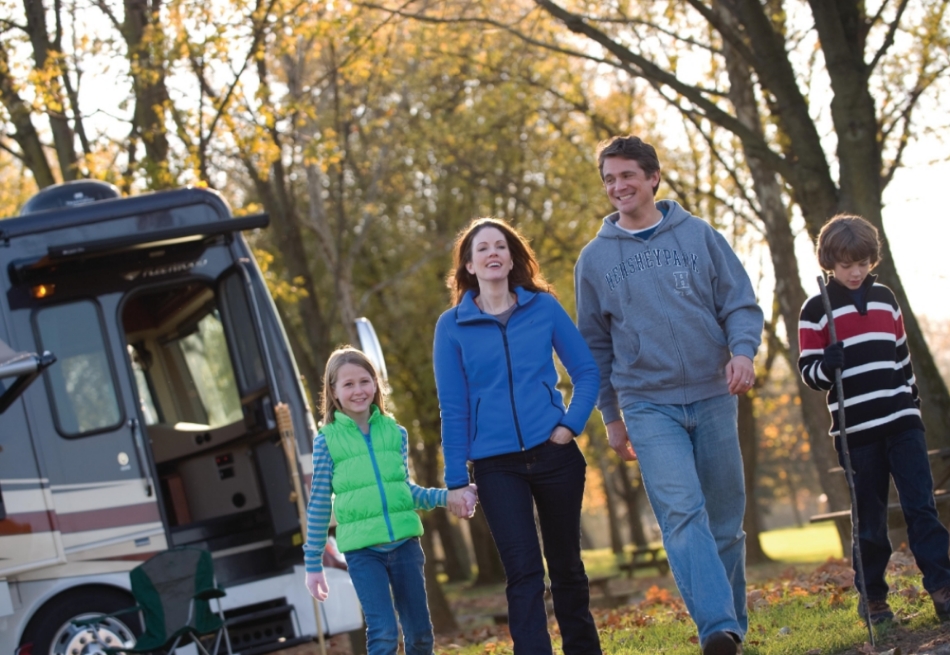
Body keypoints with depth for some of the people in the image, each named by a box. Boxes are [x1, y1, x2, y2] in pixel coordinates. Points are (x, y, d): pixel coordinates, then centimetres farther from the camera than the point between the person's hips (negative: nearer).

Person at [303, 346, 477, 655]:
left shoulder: (395, 432, 8)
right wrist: (313, 564, 4)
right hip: (362, 549, -3)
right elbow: (319, 503, 3)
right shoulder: (327, 440, 0)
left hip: (404, 542, 3)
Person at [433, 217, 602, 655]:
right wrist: (455, 480, -1)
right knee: (524, 573, -9)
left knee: (565, 564, 12)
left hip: (553, 452, 1)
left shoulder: (544, 307, 3)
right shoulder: (452, 327, 0)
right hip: (496, 466, -1)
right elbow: (452, 408, 1)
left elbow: (586, 371, 6)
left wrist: (571, 423, -9)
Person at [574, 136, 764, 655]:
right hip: (648, 404, -1)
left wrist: (743, 350, -16)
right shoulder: (595, 258, 8)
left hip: (713, 397, 1)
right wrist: (611, 415, 15)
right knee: (681, 512, -19)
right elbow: (595, 344, 14)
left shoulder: (699, 235, 5)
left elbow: (741, 303, 4)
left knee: (725, 518, 5)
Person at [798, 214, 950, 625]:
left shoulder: (885, 298, 13)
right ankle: (872, 597, 14)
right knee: (870, 520, 2)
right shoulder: (816, 310, 1)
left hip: (902, 421, 3)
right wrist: (826, 365, -21)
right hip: (856, 428, -3)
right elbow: (808, 371, 1)